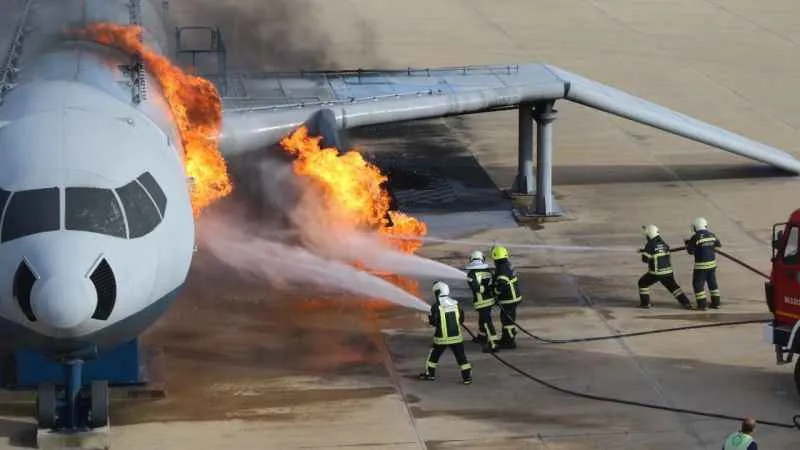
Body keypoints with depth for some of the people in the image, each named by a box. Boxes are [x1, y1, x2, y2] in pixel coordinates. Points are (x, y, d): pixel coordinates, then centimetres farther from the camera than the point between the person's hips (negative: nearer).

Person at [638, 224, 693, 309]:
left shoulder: (650, 245, -13)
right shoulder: (663, 243, 6)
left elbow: (645, 259, -11)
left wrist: (643, 252, 14)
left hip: (656, 273, -5)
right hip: (668, 271, 5)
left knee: (643, 283, 16)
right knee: (673, 287, 13)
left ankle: (645, 303, 14)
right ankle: (686, 303, 2)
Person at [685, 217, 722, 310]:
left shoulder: (695, 237, -14)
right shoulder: (711, 235, 3)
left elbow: (690, 251, -7)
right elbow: (718, 245, 15)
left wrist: (687, 243, 11)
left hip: (701, 265, -6)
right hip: (712, 263, 6)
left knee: (698, 284, 4)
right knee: (712, 282, 17)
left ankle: (702, 304, 1)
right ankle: (716, 303, 21)